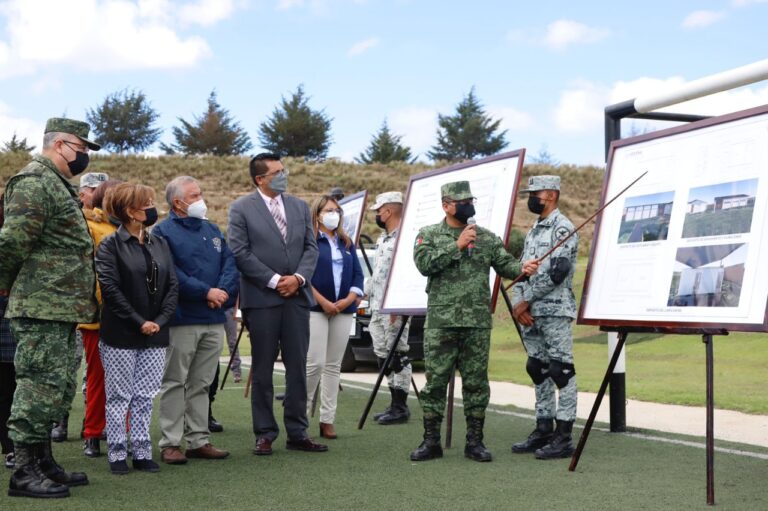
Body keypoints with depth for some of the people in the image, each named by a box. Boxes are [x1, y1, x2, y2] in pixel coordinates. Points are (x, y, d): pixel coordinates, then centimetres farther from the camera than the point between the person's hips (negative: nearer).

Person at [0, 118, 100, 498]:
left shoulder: (59, 185, 21)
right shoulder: (34, 182, -13)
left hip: (63, 311, 10)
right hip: (41, 309, -10)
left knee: (57, 391, 15)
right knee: (40, 388, -7)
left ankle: (44, 464, 23)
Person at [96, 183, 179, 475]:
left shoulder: (160, 245, 11)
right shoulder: (110, 246, -5)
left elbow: (172, 286, 7)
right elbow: (110, 289, -13)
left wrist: (160, 321, -6)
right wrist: (139, 322, -16)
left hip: (155, 335, 5)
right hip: (121, 336, -5)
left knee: (146, 396, 7)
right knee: (120, 396, 3)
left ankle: (142, 452, 14)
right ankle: (117, 454, 11)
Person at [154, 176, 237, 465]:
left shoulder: (212, 230, 17)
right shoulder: (164, 232, -4)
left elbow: (230, 264, 9)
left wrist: (222, 293, -9)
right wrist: (206, 292, -16)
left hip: (214, 320, 6)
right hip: (182, 319, -6)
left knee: (202, 384, 10)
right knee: (175, 383, 0)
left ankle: (199, 440, 16)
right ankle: (170, 443, 4)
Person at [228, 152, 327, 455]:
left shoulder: (299, 207, 12)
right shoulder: (241, 209, -2)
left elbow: (311, 247, 10)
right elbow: (241, 253, -8)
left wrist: (299, 277, -7)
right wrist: (274, 281, -12)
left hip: (297, 296, 4)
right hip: (261, 299, -4)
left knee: (297, 367, 6)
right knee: (263, 370, 3)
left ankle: (297, 433, 14)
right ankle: (264, 434, 11)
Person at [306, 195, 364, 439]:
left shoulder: (347, 243, 16)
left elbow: (358, 275, 12)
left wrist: (349, 299, -5)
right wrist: (323, 302, -13)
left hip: (344, 310, 5)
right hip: (316, 309, -5)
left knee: (334, 365, 5)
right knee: (315, 363, -11)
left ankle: (327, 420, 9)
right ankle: (301, 413, 4)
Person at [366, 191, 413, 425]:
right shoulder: (382, 240, 20)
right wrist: (366, 293, 22)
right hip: (377, 308, 10)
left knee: (397, 355, -6)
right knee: (383, 355, 12)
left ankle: (401, 407, -1)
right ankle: (395, 403, 19)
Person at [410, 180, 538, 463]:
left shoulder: (486, 237, 11)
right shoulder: (429, 235, 5)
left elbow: (505, 264, 7)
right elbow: (424, 263, -11)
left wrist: (522, 268, -15)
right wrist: (457, 245, -14)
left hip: (478, 322, 2)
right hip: (440, 322, -2)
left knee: (476, 383, 5)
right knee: (435, 381, 1)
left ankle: (475, 442, 13)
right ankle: (431, 441, 11)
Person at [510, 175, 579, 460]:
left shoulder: (563, 228, -8)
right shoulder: (533, 231, 19)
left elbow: (557, 271, -18)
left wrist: (526, 300, -12)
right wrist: (518, 304, 0)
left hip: (555, 312, -9)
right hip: (530, 315, 9)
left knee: (561, 371, -6)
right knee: (538, 371, 12)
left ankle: (564, 437, -4)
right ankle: (543, 431, 20)